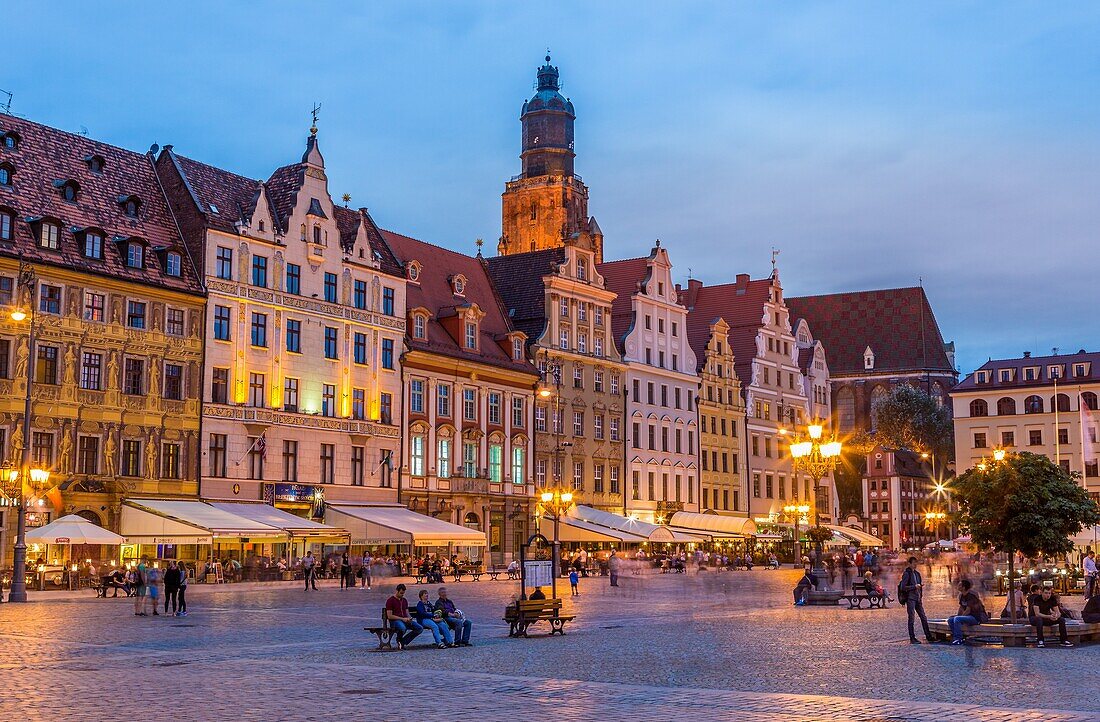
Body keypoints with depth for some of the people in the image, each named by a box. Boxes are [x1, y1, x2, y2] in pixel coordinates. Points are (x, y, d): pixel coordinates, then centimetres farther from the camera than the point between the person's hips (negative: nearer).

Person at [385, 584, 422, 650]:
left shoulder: (404, 600, 20)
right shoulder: (390, 601, -3)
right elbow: (389, 616, -10)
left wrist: (409, 618, -4)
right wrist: (402, 619, -16)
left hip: (405, 620, 7)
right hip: (395, 621, -7)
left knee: (420, 628, -14)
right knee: (403, 628, -41)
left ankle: (403, 642, -8)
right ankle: (399, 641, -6)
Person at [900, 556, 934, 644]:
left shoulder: (917, 574, 15)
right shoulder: (906, 574, -8)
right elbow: (902, 587, -14)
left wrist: (921, 596, 15)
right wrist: (914, 586, -16)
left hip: (918, 599, 7)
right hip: (910, 599, -7)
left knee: (923, 617, 7)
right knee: (911, 618, -3)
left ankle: (928, 636, 13)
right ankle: (912, 638, 1)